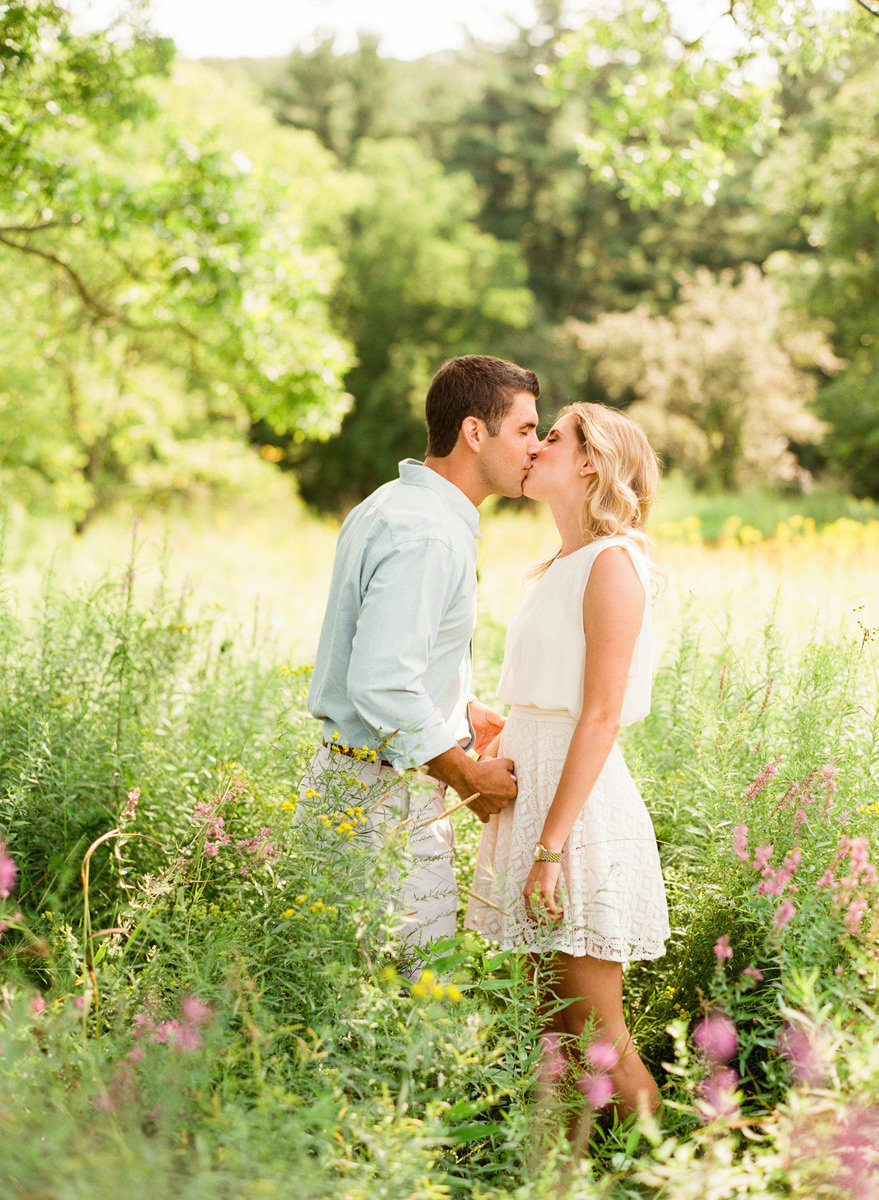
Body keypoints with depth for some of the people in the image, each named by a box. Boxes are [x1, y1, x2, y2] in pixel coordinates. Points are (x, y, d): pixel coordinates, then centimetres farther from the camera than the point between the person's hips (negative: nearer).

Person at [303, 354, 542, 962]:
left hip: (351, 776, 10)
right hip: (390, 801, -10)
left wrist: (461, 712, 21)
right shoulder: (428, 536, -21)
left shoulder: (388, 505, 13)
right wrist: (471, 778, -16)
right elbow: (380, 687, -27)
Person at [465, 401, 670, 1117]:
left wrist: (551, 849, -21)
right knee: (555, 1031, 14)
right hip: (535, 790, 9)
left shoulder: (612, 563, -12)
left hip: (580, 804, -9)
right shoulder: (564, 567, 15)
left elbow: (601, 717, -18)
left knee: (598, 1041, -2)